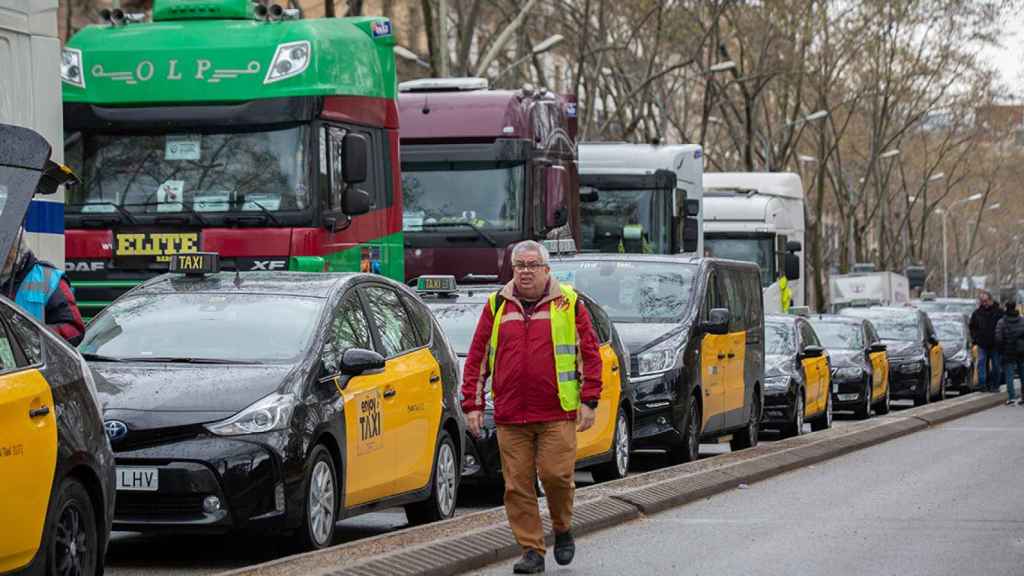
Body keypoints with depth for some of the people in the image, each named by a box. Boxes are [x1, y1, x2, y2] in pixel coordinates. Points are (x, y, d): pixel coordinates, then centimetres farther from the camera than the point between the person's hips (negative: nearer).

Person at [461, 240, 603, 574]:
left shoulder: (568, 304, 4)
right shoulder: (496, 306, 10)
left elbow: (590, 354, 4)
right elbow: (477, 358, 12)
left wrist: (589, 402, -3)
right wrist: (472, 405, 6)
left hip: (558, 414, -2)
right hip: (510, 418, 2)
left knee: (556, 474, -9)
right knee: (517, 486, 0)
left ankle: (563, 530, 18)